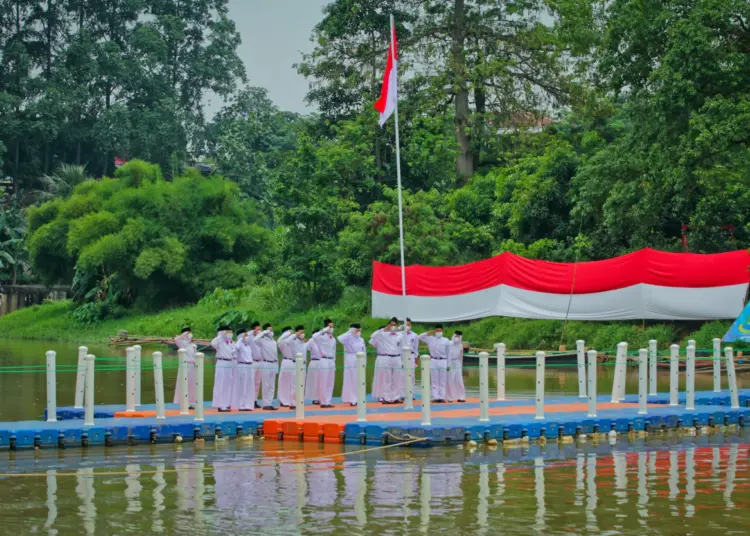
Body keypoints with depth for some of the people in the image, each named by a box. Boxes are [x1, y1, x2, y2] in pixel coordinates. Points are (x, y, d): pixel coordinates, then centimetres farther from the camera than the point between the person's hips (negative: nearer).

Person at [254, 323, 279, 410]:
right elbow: (255, 339, -30)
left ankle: (269, 403, 12)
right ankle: (265, 404, 1)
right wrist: (264, 332, -21)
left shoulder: (274, 342, 12)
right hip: (266, 364, -6)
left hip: (273, 365, 7)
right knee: (266, 385, -4)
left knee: (272, 386, 7)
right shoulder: (262, 341, -7)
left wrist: (277, 367, 14)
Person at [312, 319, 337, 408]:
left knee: (330, 383, 9)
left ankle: (328, 402, 15)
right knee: (323, 383, -4)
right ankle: (323, 402, 1)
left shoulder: (333, 339, 14)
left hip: (331, 361, 7)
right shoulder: (322, 337, -8)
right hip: (324, 361, -7)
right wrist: (324, 330, -29)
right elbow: (314, 337, -31)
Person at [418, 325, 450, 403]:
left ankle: (442, 397, 5)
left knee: (442, 381, 3)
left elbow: (448, 353, 9)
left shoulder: (446, 340, 6)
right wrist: (429, 333, -10)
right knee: (435, 381, 2)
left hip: (443, 362, 0)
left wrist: (448, 364, 7)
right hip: (434, 361, 0)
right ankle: (435, 397, 3)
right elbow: (420, 337, -3)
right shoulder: (430, 339, 5)